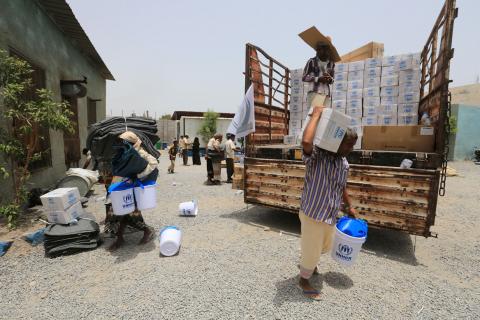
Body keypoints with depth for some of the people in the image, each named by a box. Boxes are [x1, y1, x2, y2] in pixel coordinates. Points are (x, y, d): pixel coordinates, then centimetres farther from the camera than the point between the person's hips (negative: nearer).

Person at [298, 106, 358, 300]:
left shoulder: (344, 163, 3)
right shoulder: (317, 156, -21)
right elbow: (306, 142, -45)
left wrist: (349, 206, 27)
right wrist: (316, 115, -32)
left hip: (330, 215, 8)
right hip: (313, 214, -8)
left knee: (324, 247, 28)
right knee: (312, 251, 9)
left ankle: (306, 261, 59)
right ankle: (303, 280, 38)